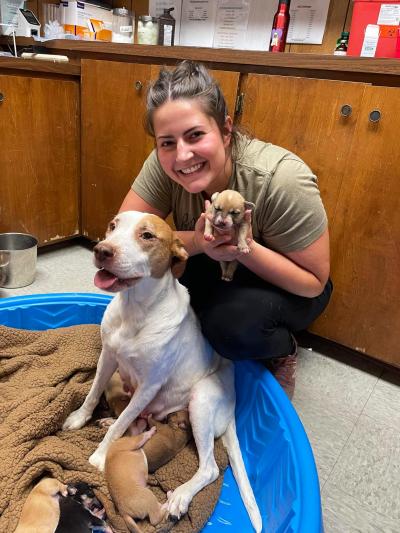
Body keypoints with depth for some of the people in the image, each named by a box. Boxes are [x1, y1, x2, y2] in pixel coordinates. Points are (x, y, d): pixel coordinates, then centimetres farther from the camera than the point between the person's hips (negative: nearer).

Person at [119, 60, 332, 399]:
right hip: (217, 277, 4)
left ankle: (284, 352, 2)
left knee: (234, 324, -34)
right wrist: (198, 241, -36)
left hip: (281, 289, -3)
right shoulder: (164, 164, -21)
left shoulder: (283, 180, -32)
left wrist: (245, 247, -39)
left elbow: (314, 283, -23)